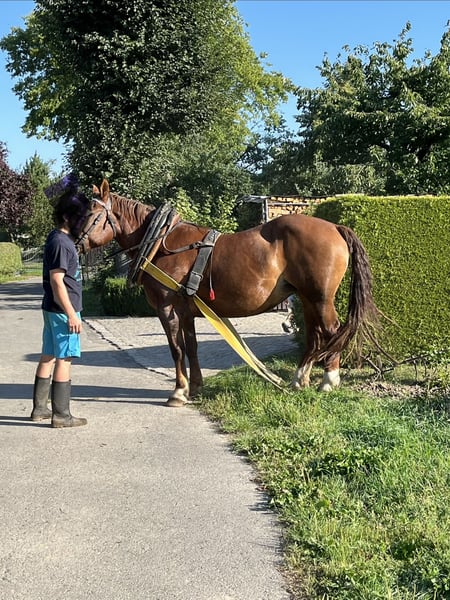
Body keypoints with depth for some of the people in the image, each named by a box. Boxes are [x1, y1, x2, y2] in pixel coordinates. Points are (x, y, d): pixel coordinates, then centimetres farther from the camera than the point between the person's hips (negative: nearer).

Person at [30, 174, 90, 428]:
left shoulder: (61, 238, 12)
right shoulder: (61, 242, -17)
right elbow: (57, 281, -22)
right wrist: (71, 315, -22)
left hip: (54, 310, 10)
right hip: (63, 311, -10)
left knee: (48, 357, 15)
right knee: (64, 360, -4)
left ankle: (40, 408, 24)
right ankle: (61, 415, 2)